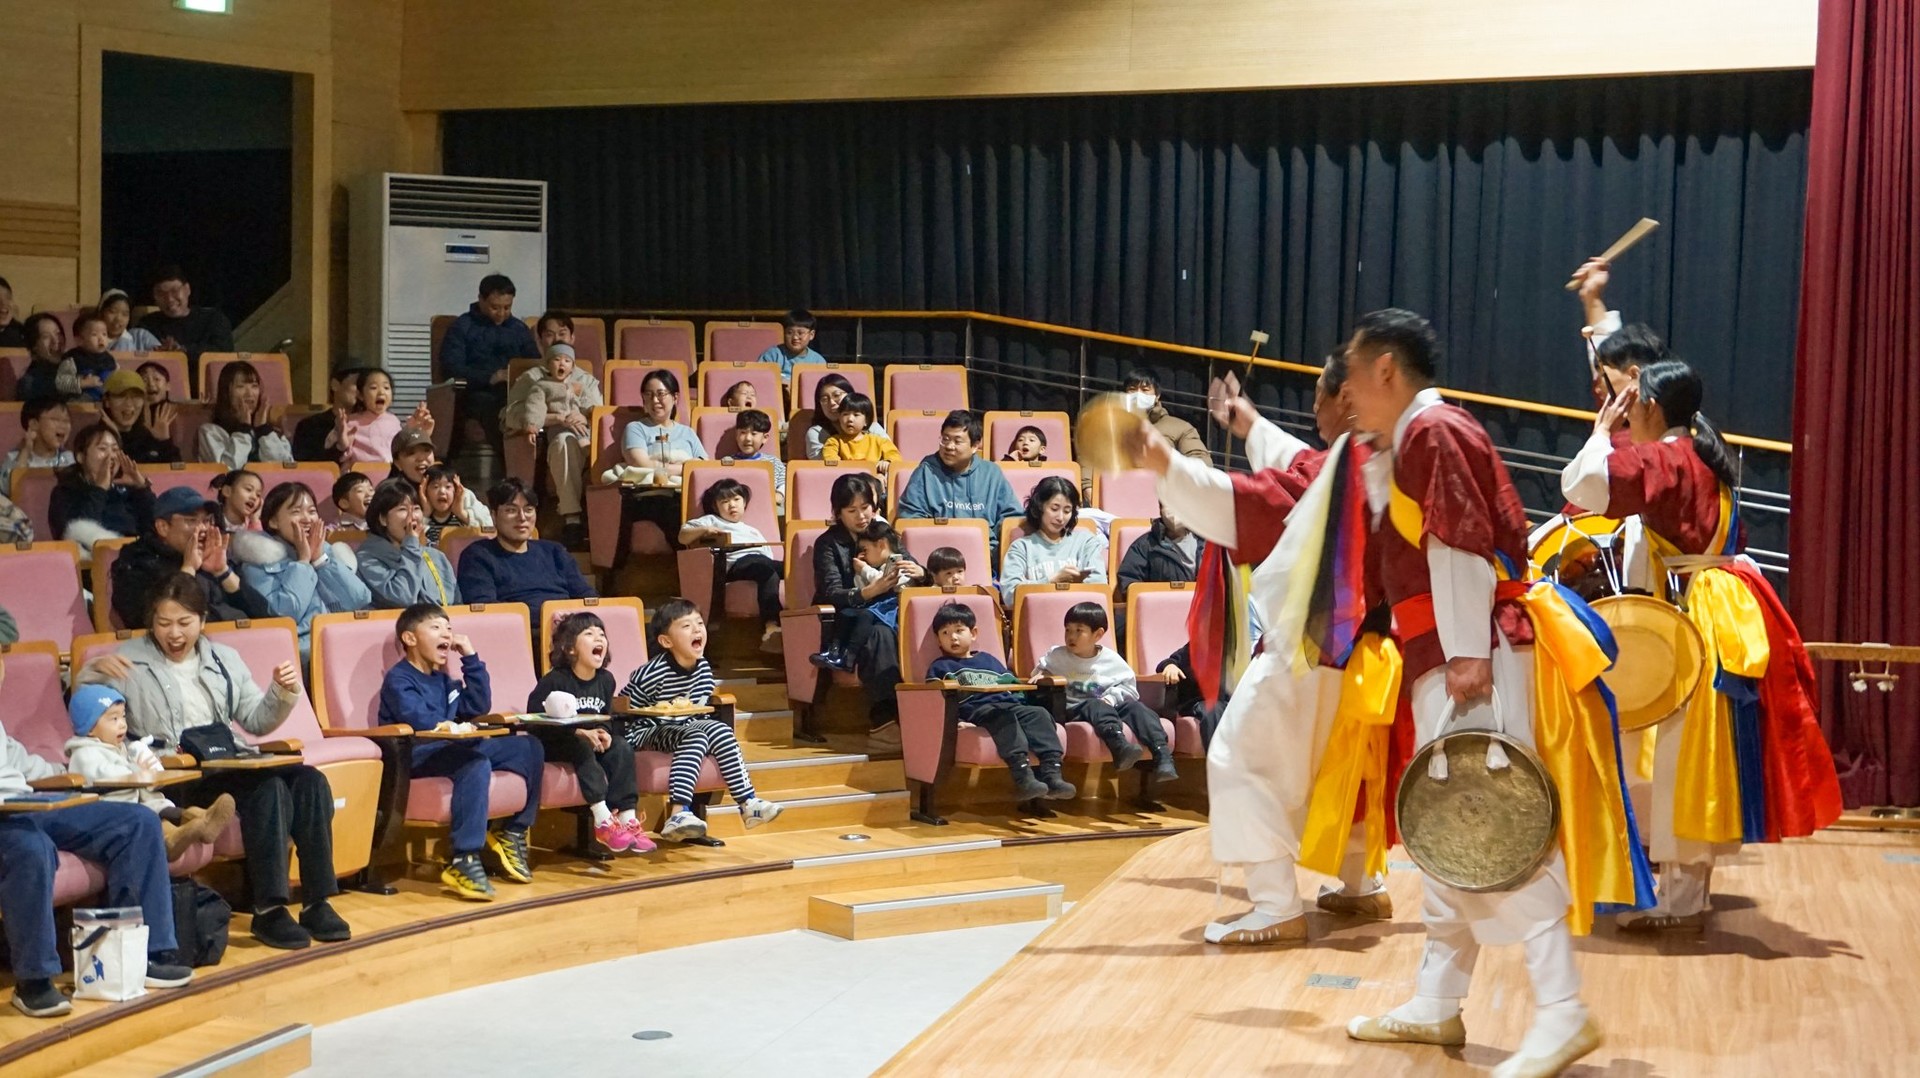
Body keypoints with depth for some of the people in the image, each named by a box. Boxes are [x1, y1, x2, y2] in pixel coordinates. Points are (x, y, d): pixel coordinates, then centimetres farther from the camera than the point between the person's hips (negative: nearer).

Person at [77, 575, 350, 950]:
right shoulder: (131, 659, 7)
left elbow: (256, 721, 20)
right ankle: (268, 910, -31)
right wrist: (94, 670, -18)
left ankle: (317, 902, -22)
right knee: (268, 787, -32)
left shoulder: (225, 659, 20)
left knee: (309, 780, -23)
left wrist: (284, 694, 1)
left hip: (230, 766, 5)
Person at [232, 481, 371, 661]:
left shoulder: (326, 551, 17)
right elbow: (284, 615, -12)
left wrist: (320, 559, 0)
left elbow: (360, 602, 4)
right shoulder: (260, 561, 4)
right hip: (302, 648, -5)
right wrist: (303, 560, -4)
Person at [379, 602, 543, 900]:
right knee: (476, 764, -39)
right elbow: (420, 720, -20)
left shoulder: (444, 678, 23)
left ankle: (513, 833, 10)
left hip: (450, 747, 9)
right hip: (415, 756, -9)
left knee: (529, 748, 3)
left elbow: (479, 706, 16)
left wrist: (471, 658, 12)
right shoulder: (398, 680, -4)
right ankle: (463, 863, -42)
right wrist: (460, 728, -15)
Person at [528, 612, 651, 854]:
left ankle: (627, 819, -23)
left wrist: (604, 734, -11)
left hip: (591, 740, 6)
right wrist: (579, 732, -28)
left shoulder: (605, 680, 5)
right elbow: (535, 719, -20)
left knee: (622, 748, -19)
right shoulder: (555, 680, -14)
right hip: (554, 745, -6)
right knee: (582, 748, -34)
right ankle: (603, 821, -39)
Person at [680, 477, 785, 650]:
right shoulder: (711, 521, 30)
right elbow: (683, 537, 21)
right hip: (737, 561, -6)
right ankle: (771, 625, -58)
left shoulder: (752, 531, 43)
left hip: (764, 560, 6)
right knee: (767, 571, -40)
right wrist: (704, 530, 4)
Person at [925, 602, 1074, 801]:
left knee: (1039, 713, -22)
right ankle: (1022, 776, -54)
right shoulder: (940, 667, 20)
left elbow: (1013, 685, 33)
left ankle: (1051, 774, -38)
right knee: (1003, 717, -37)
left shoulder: (989, 660, 35)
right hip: (975, 708, -5)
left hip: (1009, 704, 6)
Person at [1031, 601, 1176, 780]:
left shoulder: (1111, 659, 9)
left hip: (1109, 706, 3)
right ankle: (1119, 746, -65)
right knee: (1095, 706, -36)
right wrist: (1041, 675, 0)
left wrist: (1112, 697, -10)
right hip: (1074, 709, -3)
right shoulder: (1057, 656, 10)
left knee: (1136, 707, -24)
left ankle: (1162, 755, -42)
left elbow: (1129, 686, 10)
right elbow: (1041, 669, 25)